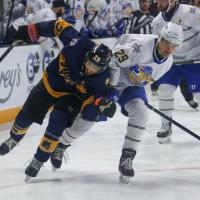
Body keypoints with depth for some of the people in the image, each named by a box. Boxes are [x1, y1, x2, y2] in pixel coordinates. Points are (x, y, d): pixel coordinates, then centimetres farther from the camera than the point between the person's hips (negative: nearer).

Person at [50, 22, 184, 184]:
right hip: (108, 80, -5)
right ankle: (61, 145, 25)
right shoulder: (141, 45, -31)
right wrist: (108, 86, -29)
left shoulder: (167, 62, -4)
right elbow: (113, 61, -29)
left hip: (132, 86, 5)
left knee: (140, 113, -22)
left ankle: (127, 159, -16)